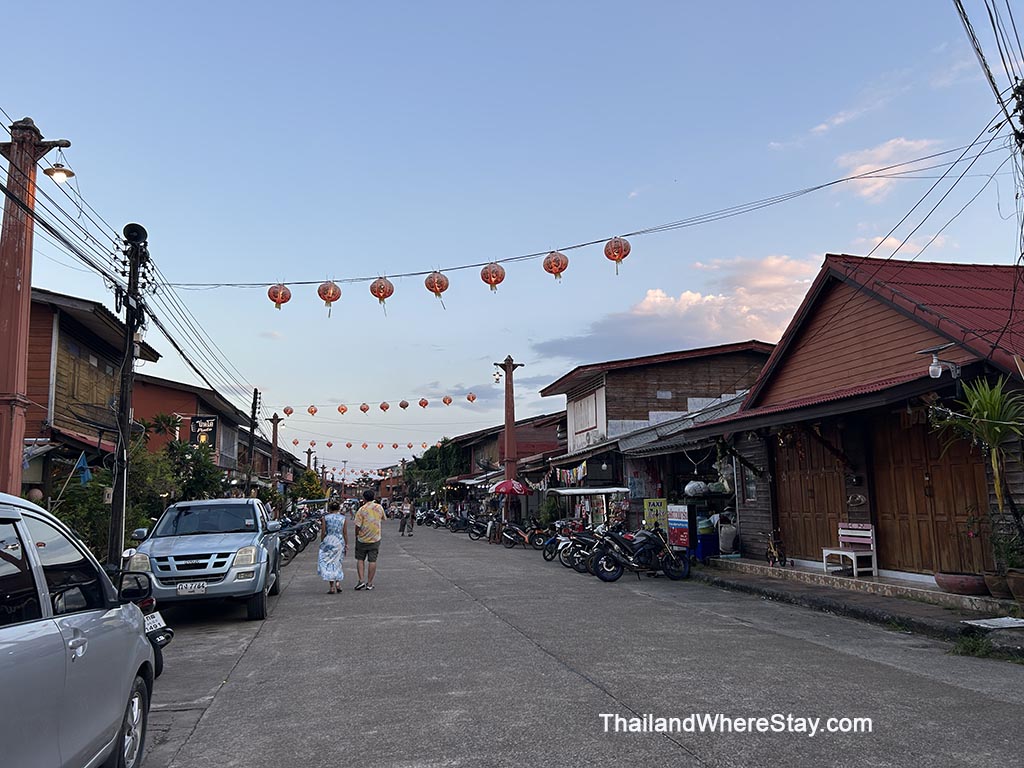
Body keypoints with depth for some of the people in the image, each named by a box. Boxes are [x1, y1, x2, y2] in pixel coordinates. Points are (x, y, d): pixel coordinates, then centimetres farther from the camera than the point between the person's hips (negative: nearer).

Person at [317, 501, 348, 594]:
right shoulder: (343, 518, 2)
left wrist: (322, 543, 10)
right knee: (337, 563, 18)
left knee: (328, 564, 6)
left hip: (328, 541, -2)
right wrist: (346, 545, 9)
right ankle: (338, 582, 3)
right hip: (340, 542, 2)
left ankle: (332, 587, 2)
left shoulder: (325, 518, -1)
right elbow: (345, 533, 2)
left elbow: (323, 533, -1)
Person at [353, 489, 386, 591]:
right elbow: (383, 518, 19)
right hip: (375, 539, 2)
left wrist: (356, 536, 4)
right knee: (372, 561, 5)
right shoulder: (379, 508, 0)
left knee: (360, 559, 12)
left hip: (362, 539, -2)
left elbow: (357, 525, -12)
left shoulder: (362, 509, -12)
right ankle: (369, 583, 7)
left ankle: (361, 580, 3)